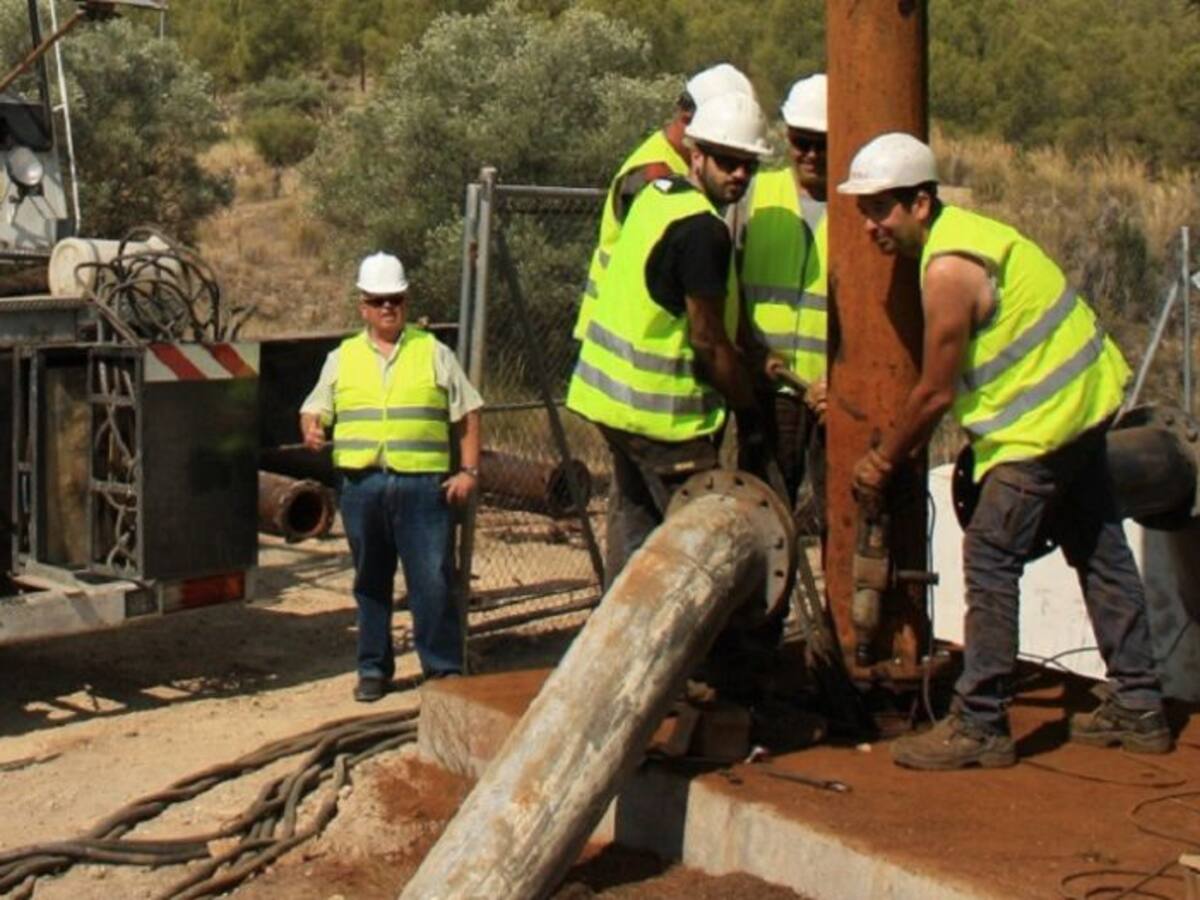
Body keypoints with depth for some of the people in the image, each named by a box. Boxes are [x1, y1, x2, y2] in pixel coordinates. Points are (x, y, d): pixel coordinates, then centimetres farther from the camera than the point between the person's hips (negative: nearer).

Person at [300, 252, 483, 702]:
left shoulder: (434, 352, 10)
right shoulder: (342, 358, 14)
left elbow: (467, 414, 10)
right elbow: (314, 409, 16)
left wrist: (469, 470, 1)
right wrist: (311, 429, -9)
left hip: (422, 484, -2)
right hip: (360, 484, 2)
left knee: (432, 579, -5)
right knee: (370, 581, 9)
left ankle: (444, 670, 4)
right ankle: (373, 669, 20)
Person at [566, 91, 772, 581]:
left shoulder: (656, 194, 9)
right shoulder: (703, 231, -20)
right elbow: (709, 342, -17)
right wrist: (750, 411, -6)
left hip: (617, 394, 10)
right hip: (663, 412, -10)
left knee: (634, 525, 17)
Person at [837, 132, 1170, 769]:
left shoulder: (948, 269, -22)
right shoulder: (962, 231, 8)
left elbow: (935, 393, -16)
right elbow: (948, 386, 13)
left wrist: (884, 462, -2)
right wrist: (898, 452, 12)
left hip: (1042, 424, -11)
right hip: (1081, 400, 11)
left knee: (989, 561, -8)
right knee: (1099, 551, 15)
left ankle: (979, 726, -4)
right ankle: (1137, 708, 26)